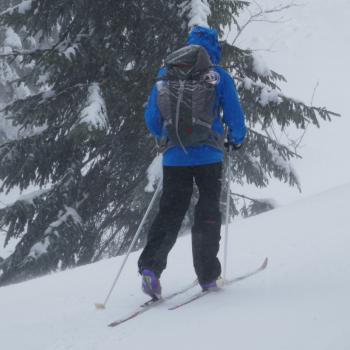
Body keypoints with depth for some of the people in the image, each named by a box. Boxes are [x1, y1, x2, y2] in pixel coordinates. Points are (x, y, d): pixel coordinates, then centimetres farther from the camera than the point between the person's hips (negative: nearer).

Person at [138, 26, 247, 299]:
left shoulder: (166, 75, 7)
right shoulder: (219, 76, -1)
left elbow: (152, 118, 12)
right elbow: (235, 115, -1)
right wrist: (237, 140, 19)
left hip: (175, 157, 2)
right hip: (209, 156, -2)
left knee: (169, 214, 6)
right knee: (208, 214, 10)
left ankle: (150, 266, -14)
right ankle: (207, 276, 9)